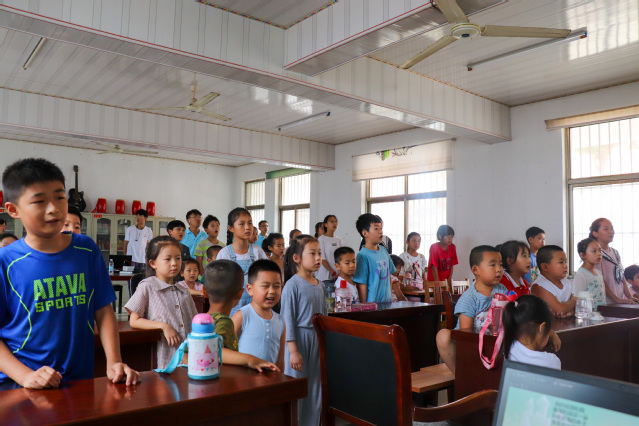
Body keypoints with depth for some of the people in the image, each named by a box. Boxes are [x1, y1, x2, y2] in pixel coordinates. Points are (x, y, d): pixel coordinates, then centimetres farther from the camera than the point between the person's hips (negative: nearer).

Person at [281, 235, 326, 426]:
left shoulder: (320, 285, 7)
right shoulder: (293, 285, -14)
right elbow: (287, 319, -15)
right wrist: (293, 351, -18)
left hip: (317, 341, 7)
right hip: (299, 340, -7)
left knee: (315, 390, 15)